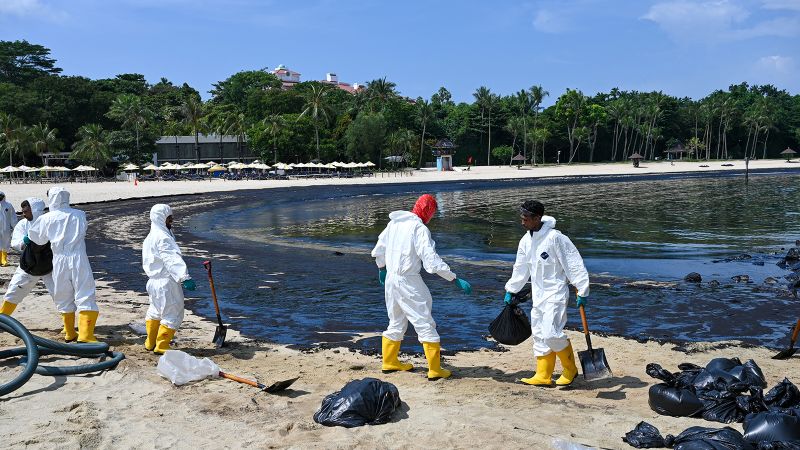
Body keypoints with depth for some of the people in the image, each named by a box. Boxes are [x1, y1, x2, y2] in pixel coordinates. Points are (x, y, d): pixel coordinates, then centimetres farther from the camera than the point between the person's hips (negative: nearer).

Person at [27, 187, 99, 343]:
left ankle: (69, 333, 25)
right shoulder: (80, 215, 3)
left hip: (59, 260, 1)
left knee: (64, 299, 16)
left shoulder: (47, 218, 1)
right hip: (78, 258, -1)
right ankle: (85, 335, -14)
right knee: (86, 296, -3)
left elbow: (37, 238, 14)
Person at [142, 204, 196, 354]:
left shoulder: (150, 237, 13)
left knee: (155, 312, 24)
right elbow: (172, 260, -32)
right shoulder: (163, 238, -19)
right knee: (172, 315, 1)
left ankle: (150, 343, 35)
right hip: (167, 283, -10)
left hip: (155, 281, 10)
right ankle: (161, 346, 8)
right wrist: (184, 277, -41)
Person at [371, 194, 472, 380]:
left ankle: (389, 362, 33)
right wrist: (456, 280, -20)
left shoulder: (394, 223, 6)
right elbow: (432, 262, -23)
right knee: (425, 324, 1)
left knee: (396, 323, 22)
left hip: (391, 279, 8)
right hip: (409, 283, -8)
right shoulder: (419, 229, -16)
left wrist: (381, 269, 33)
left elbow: (378, 250, 16)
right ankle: (435, 370, 4)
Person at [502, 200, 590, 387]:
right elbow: (520, 269, 19)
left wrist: (582, 291, -15)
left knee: (551, 333, -15)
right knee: (538, 334, 9)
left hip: (555, 293, -8)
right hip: (537, 294, 8)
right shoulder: (526, 241, 6)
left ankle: (570, 370, 7)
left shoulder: (555, 237, -17)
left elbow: (574, 264, -15)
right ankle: (543, 376, 18)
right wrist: (510, 290, 22)